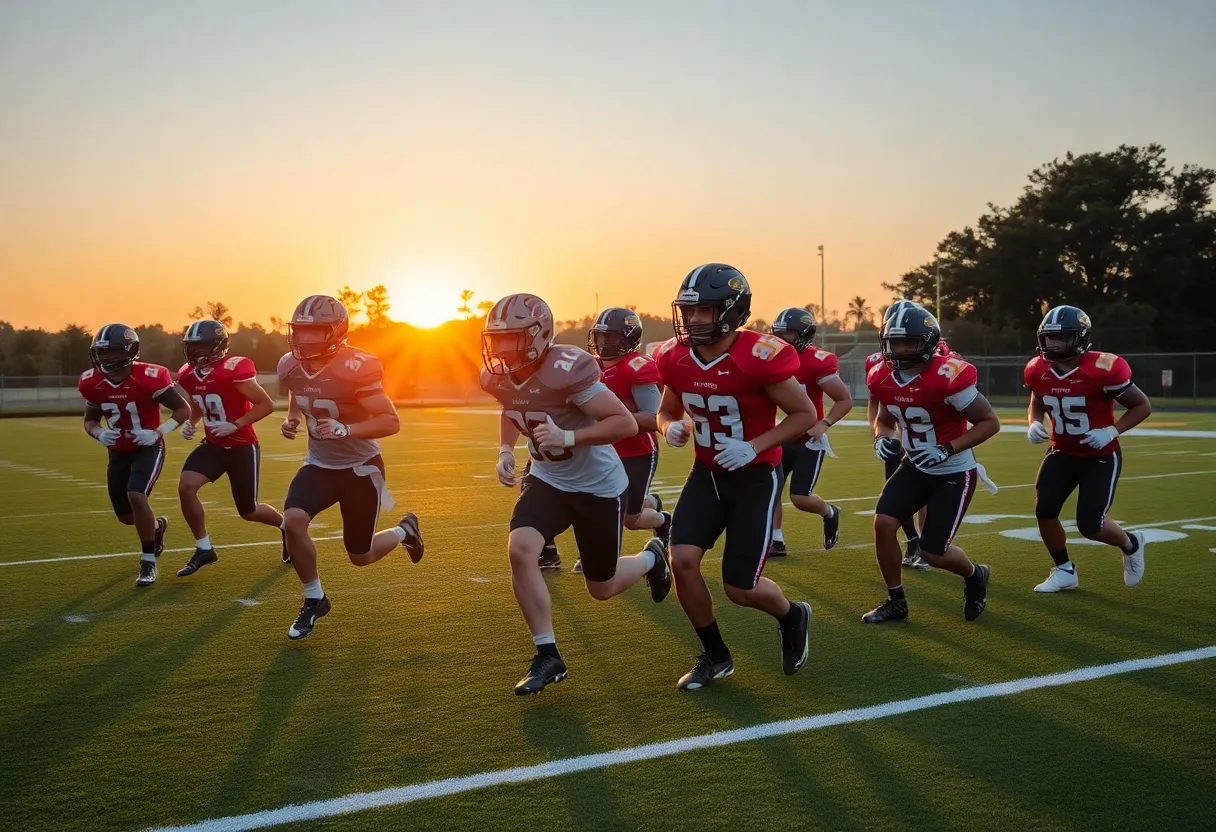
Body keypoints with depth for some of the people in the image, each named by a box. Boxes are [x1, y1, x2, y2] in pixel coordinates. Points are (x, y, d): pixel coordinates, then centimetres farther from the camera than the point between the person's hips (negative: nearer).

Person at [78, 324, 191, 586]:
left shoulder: (148, 378, -24)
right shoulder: (92, 383, -9)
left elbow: (183, 409, -14)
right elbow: (90, 420, 6)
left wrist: (158, 432, -28)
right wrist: (99, 433, -17)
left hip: (148, 448, -5)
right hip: (118, 452, 6)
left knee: (136, 497, -27)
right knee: (126, 515, 11)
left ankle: (148, 562, -9)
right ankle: (157, 526, 47)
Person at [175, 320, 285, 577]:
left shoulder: (232, 371, -23)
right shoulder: (189, 375, -1)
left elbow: (266, 404, -19)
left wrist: (235, 425, -25)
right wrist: (189, 423, -1)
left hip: (242, 448, -6)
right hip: (213, 446, 6)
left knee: (248, 512, 6)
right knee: (185, 487, -17)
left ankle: (286, 525, 40)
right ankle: (204, 549, 0)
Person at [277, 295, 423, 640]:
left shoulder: (355, 368, -25)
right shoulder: (291, 366, -6)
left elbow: (391, 422, -23)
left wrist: (346, 429, -36)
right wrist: (291, 420, -5)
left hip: (360, 468, -4)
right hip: (319, 464, 5)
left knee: (361, 557, 6)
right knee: (293, 520, -23)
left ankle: (404, 531, 41)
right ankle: (314, 599, 0)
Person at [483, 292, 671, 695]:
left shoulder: (565, 372, -31)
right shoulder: (498, 378, -9)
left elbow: (627, 423, -30)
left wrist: (568, 437, -39)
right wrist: (506, 451, -1)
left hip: (598, 485, -5)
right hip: (548, 479, 5)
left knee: (601, 588, 8)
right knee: (520, 550, -21)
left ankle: (652, 558, 44)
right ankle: (548, 656, -6)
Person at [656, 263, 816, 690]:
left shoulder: (760, 357, -22)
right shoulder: (676, 358, -5)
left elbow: (805, 414, -13)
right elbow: (666, 411, 12)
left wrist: (754, 447, -25)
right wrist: (672, 428, -12)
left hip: (755, 477, -5)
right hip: (706, 474, 5)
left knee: (741, 589, -4)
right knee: (682, 560, -11)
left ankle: (793, 617, 32)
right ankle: (715, 656, 11)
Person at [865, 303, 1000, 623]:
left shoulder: (947, 377, -27)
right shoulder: (884, 378, -6)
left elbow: (990, 422, -19)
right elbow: (885, 419, 14)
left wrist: (947, 450, -28)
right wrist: (882, 438, -10)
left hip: (954, 473, -6)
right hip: (915, 467, 6)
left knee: (933, 552, -5)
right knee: (883, 523, -10)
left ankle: (975, 576, 30)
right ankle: (896, 602, 9)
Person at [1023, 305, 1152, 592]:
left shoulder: (1102, 369, -25)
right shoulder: (1038, 371, -8)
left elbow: (1142, 405, -13)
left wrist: (1111, 431, -26)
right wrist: (1034, 424, -9)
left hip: (1100, 457, -5)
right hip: (1062, 453, 5)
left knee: (1090, 525, -7)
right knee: (1044, 511, -7)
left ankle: (1131, 546, 28)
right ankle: (1064, 571, 16)